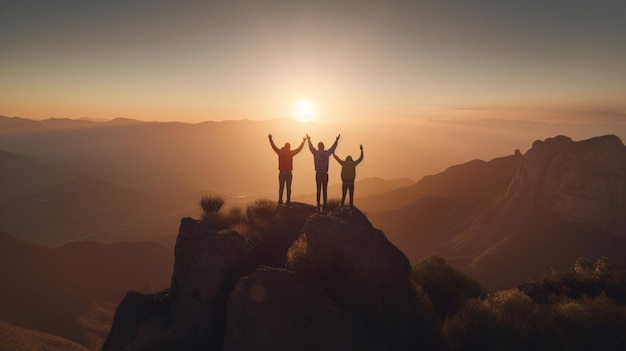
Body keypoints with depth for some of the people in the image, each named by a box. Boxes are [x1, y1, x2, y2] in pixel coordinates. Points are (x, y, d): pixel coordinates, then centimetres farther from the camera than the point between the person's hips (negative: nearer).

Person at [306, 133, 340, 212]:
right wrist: (337, 140, 29)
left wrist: (309, 140, 35)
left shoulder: (316, 153, -1)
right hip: (325, 174, 0)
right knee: (325, 191, 2)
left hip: (318, 174, 0)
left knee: (318, 191, 6)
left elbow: (311, 148, 18)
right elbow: (333, 147, 14)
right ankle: (324, 207, 1)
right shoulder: (327, 153, -1)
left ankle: (318, 206, 5)